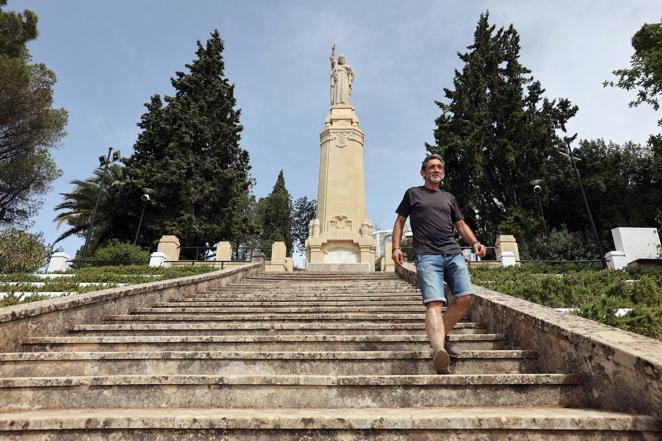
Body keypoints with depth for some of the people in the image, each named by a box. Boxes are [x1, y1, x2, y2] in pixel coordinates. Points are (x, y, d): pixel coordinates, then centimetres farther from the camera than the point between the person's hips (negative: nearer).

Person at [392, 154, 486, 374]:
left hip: (453, 254, 4)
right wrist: (396, 247, 1)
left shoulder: (449, 198, 26)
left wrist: (474, 242, 5)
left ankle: (440, 336, 9)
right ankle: (439, 351, -37)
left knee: (465, 296, -12)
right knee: (434, 303, -20)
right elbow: (399, 222, 15)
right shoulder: (413, 193, 17)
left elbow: (461, 225, 24)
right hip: (427, 256, -4)